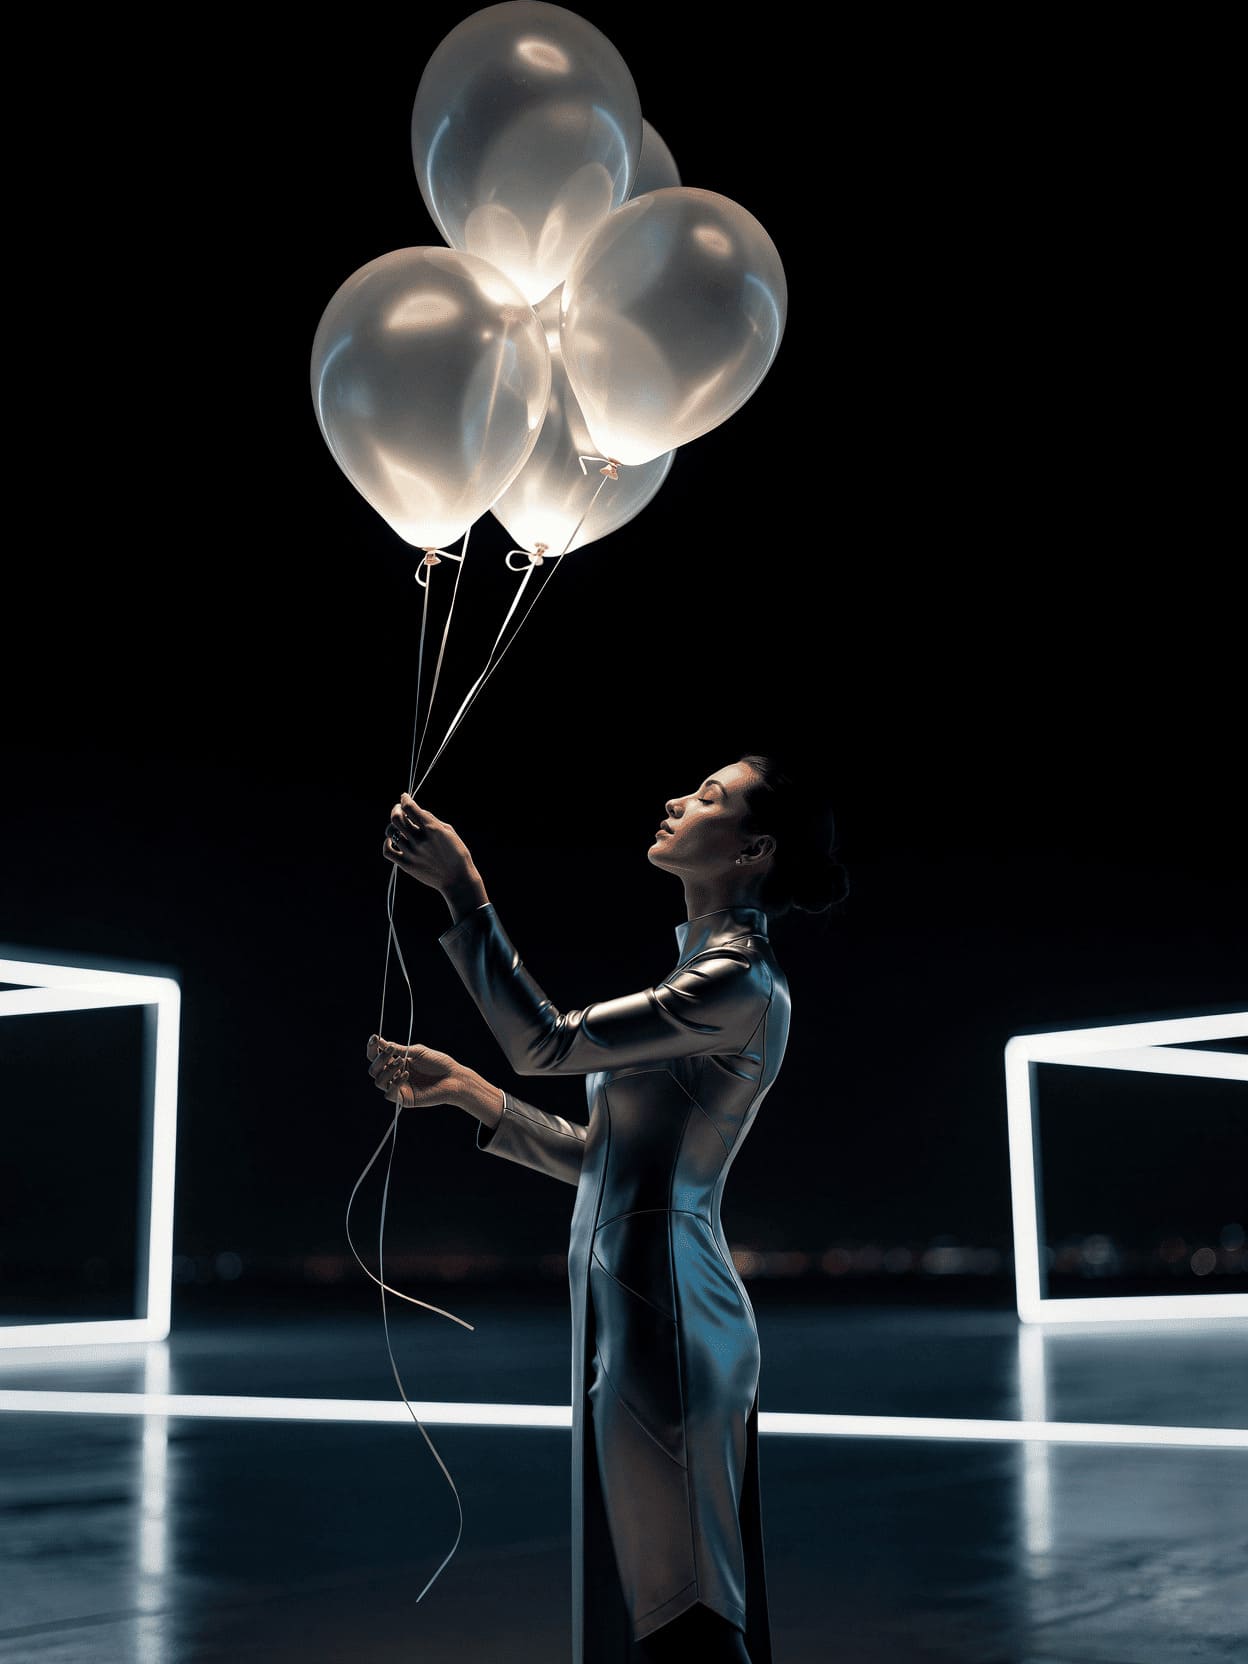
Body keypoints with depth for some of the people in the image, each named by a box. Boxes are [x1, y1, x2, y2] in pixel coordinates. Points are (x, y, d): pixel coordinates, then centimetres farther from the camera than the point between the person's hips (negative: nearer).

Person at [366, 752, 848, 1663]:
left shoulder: (739, 984, -13)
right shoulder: (705, 978, 17)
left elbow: (548, 1042, -18)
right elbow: (593, 1154, 19)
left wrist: (464, 890, -16)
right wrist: (462, 1086, 16)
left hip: (663, 1309, -10)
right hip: (631, 1306, 10)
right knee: (641, 1590, 16)